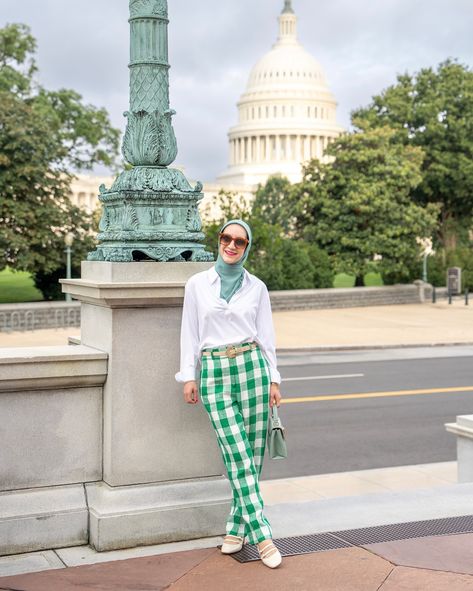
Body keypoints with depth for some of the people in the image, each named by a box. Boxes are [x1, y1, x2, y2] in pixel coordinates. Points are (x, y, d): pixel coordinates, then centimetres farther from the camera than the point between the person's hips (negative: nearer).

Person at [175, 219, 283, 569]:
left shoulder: (257, 287, 6)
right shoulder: (197, 284, 5)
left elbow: (266, 337, 8)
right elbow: (190, 333, 6)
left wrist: (274, 379, 4)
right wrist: (188, 376, 2)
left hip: (252, 367, 1)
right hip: (214, 373, -1)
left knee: (253, 453, 2)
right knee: (237, 456, -7)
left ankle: (238, 528, 17)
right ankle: (262, 536, -6)